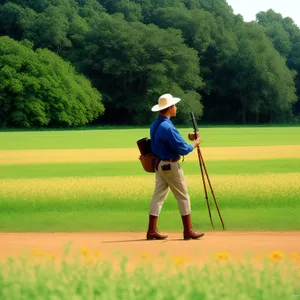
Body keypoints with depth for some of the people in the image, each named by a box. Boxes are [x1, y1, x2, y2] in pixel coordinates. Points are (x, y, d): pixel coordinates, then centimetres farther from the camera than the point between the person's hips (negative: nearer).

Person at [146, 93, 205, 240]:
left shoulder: (154, 125, 7)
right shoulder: (168, 127, -22)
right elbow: (182, 149, -20)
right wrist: (194, 145, -2)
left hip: (158, 164, 9)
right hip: (170, 165, -9)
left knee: (158, 195, 8)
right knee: (183, 197, 1)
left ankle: (152, 230, 6)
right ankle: (188, 231, 4)